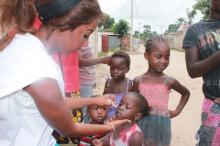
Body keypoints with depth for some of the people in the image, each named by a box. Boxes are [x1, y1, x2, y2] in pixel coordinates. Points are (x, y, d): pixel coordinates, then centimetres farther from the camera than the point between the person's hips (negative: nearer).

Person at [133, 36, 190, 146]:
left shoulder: (169, 81, -7)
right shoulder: (138, 80, -5)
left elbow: (186, 93, 12)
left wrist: (177, 111, 6)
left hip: (161, 125, 0)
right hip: (143, 124, 1)